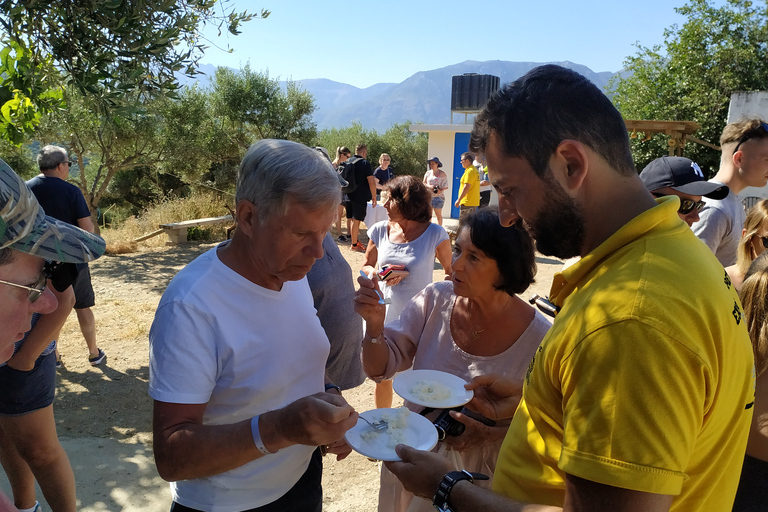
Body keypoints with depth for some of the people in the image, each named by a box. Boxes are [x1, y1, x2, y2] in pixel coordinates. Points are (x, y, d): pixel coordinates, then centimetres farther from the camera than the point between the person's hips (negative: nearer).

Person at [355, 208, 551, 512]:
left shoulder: (538, 337, -22)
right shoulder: (436, 300, -14)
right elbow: (381, 369, -11)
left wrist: (489, 435, -28)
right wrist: (375, 325, -30)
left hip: (478, 474, -3)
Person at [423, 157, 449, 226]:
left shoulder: (442, 174, -3)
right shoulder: (428, 173, 10)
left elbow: (446, 186, -3)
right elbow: (423, 183, 11)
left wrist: (441, 190, -22)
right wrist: (429, 186, -10)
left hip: (438, 197, -4)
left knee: (438, 214, 0)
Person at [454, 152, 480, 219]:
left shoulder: (470, 171, -14)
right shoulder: (475, 170, 17)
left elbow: (466, 187, -22)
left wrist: (458, 200, -19)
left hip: (467, 203, -10)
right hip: (474, 202, 10)